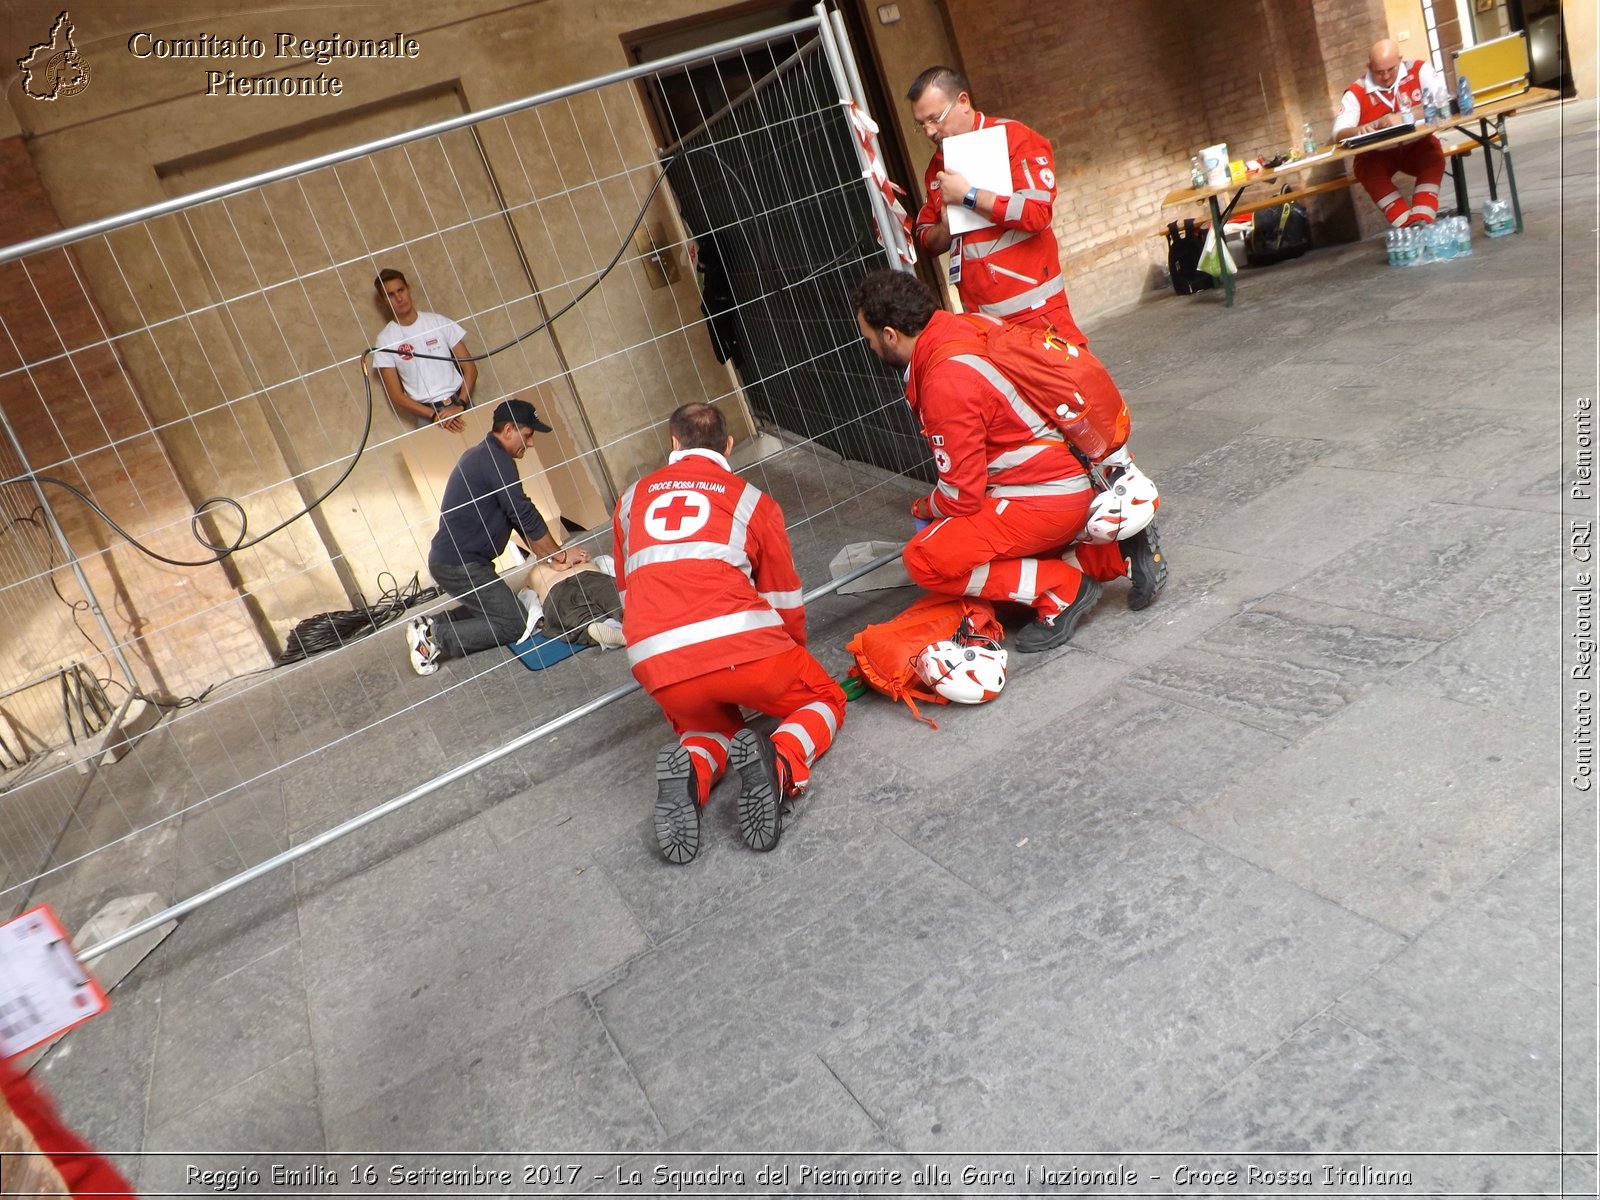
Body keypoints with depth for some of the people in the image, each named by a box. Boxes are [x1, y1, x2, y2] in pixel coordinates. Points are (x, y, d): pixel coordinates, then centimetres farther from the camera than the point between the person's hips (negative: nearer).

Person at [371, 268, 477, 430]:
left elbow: (470, 368, 5)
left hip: (459, 401, 1)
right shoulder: (385, 339, 4)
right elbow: (396, 396, 1)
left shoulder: (439, 322, 8)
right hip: (427, 413, -1)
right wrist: (434, 415, -13)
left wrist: (460, 405, -11)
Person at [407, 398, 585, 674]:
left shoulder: (482, 455, 17)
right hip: (459, 565, -10)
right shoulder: (497, 460, -16)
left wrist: (547, 553, 14)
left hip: (448, 559, 10)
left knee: (491, 609, 22)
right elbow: (525, 515, -15)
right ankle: (434, 638, -10)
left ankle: (432, 624, 13)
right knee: (513, 623, -8)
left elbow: (516, 516, 18)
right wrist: (560, 554, -4)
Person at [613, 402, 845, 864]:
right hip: (741, 644, -2)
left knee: (711, 723, 32)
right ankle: (779, 764, -10)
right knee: (826, 700, 23)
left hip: (657, 667, 3)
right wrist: (792, 657, 39)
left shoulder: (633, 498, 21)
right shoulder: (751, 500, 13)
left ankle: (690, 772, -4)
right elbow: (785, 601, 18)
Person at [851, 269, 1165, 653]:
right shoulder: (963, 325, 3)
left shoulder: (946, 382, -24)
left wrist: (922, 508, 4)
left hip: (1045, 499, -10)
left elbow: (961, 498, -18)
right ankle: (1121, 552, 16)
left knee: (925, 559, -15)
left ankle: (1062, 592, -8)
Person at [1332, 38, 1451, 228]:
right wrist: (1359, 130, -42)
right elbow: (1338, 133, -18)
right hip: (1377, 155, 0)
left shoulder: (1419, 70, -9)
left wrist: (1404, 117, -34)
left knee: (1434, 156, -30)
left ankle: (1422, 223, -39)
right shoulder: (1356, 93, -11)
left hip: (1416, 146, 0)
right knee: (1366, 167, -32)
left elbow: (1444, 102, -19)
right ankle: (1408, 227, -40)